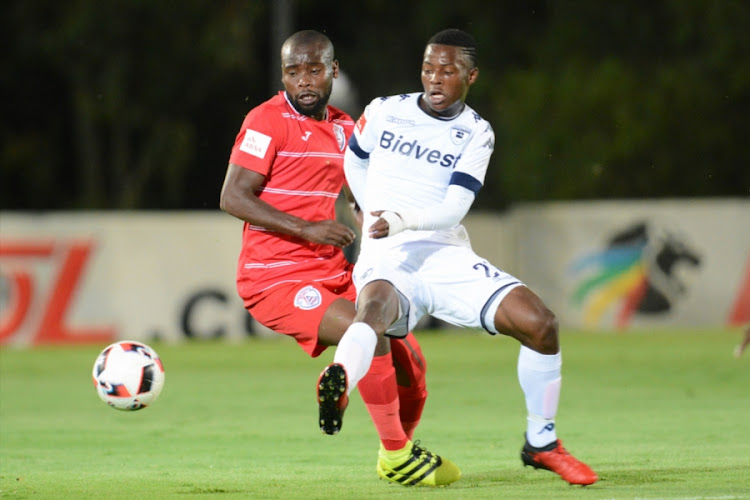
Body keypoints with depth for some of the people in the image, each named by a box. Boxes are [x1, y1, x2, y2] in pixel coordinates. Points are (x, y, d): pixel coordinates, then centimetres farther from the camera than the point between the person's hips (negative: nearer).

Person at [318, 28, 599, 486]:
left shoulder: (475, 134, 4)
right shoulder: (384, 112, 8)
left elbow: (454, 208, -10)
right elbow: (354, 160, 30)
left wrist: (403, 220, -27)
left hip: (447, 258, 2)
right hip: (387, 262, -2)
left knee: (539, 324, -16)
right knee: (375, 310, -39)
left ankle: (541, 444, 4)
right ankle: (336, 388, -72)